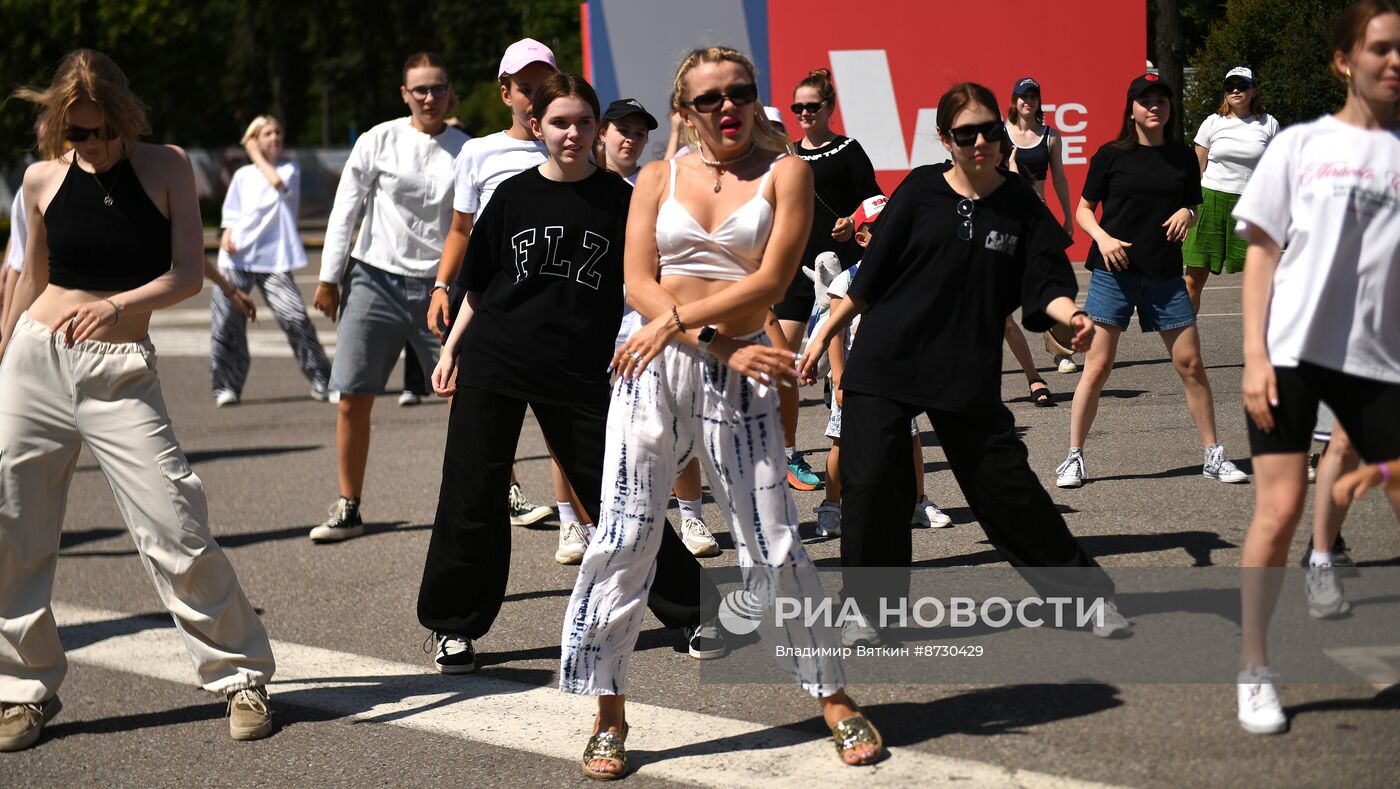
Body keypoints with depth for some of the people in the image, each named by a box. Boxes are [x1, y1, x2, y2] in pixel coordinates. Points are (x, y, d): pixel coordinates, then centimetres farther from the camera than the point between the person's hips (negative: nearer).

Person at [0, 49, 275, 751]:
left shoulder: (166, 167, -2)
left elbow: (187, 275, -8)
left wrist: (117, 304, -26)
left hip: (122, 374, -2)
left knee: (177, 530, -9)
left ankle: (241, 676, 6)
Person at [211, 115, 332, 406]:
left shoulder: (290, 170, 7)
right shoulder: (243, 175, 13)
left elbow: (281, 184, -16)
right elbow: (231, 213, 14)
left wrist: (259, 157, -6)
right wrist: (227, 235, -6)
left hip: (274, 259, -2)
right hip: (237, 257, 2)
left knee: (295, 317, -13)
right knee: (225, 320, -4)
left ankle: (320, 380, -1)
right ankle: (226, 385, 8)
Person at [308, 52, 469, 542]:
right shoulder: (379, 141, 0)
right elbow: (346, 209, 3)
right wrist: (329, 278, 1)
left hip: (440, 285, 0)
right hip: (376, 280, 0)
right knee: (353, 398, -1)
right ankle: (348, 510, 10)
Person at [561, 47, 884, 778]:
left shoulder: (784, 171, 2)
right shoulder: (659, 177, 9)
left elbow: (770, 280, -9)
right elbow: (640, 285, -1)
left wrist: (678, 320, -15)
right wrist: (718, 345, -12)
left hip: (739, 380, -2)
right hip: (651, 369, 2)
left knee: (774, 548, 2)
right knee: (623, 541, 0)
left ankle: (835, 700, 17)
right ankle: (608, 717, 10)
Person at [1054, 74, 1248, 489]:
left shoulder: (1183, 157, 8)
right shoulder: (1111, 155, 0)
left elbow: (1193, 209, 18)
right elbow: (1084, 209, 5)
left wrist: (1187, 214, -5)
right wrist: (1103, 237, -13)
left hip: (1165, 275, 3)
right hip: (1114, 272, -2)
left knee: (1190, 364, 2)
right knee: (1097, 368, -4)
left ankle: (1213, 455, 14)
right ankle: (1074, 457, 7)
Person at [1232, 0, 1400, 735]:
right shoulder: (1300, 145, 4)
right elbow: (1261, 254, 3)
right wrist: (1255, 356, -6)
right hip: (1292, 352, -2)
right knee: (1278, 510, -6)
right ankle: (1254, 673, 7)